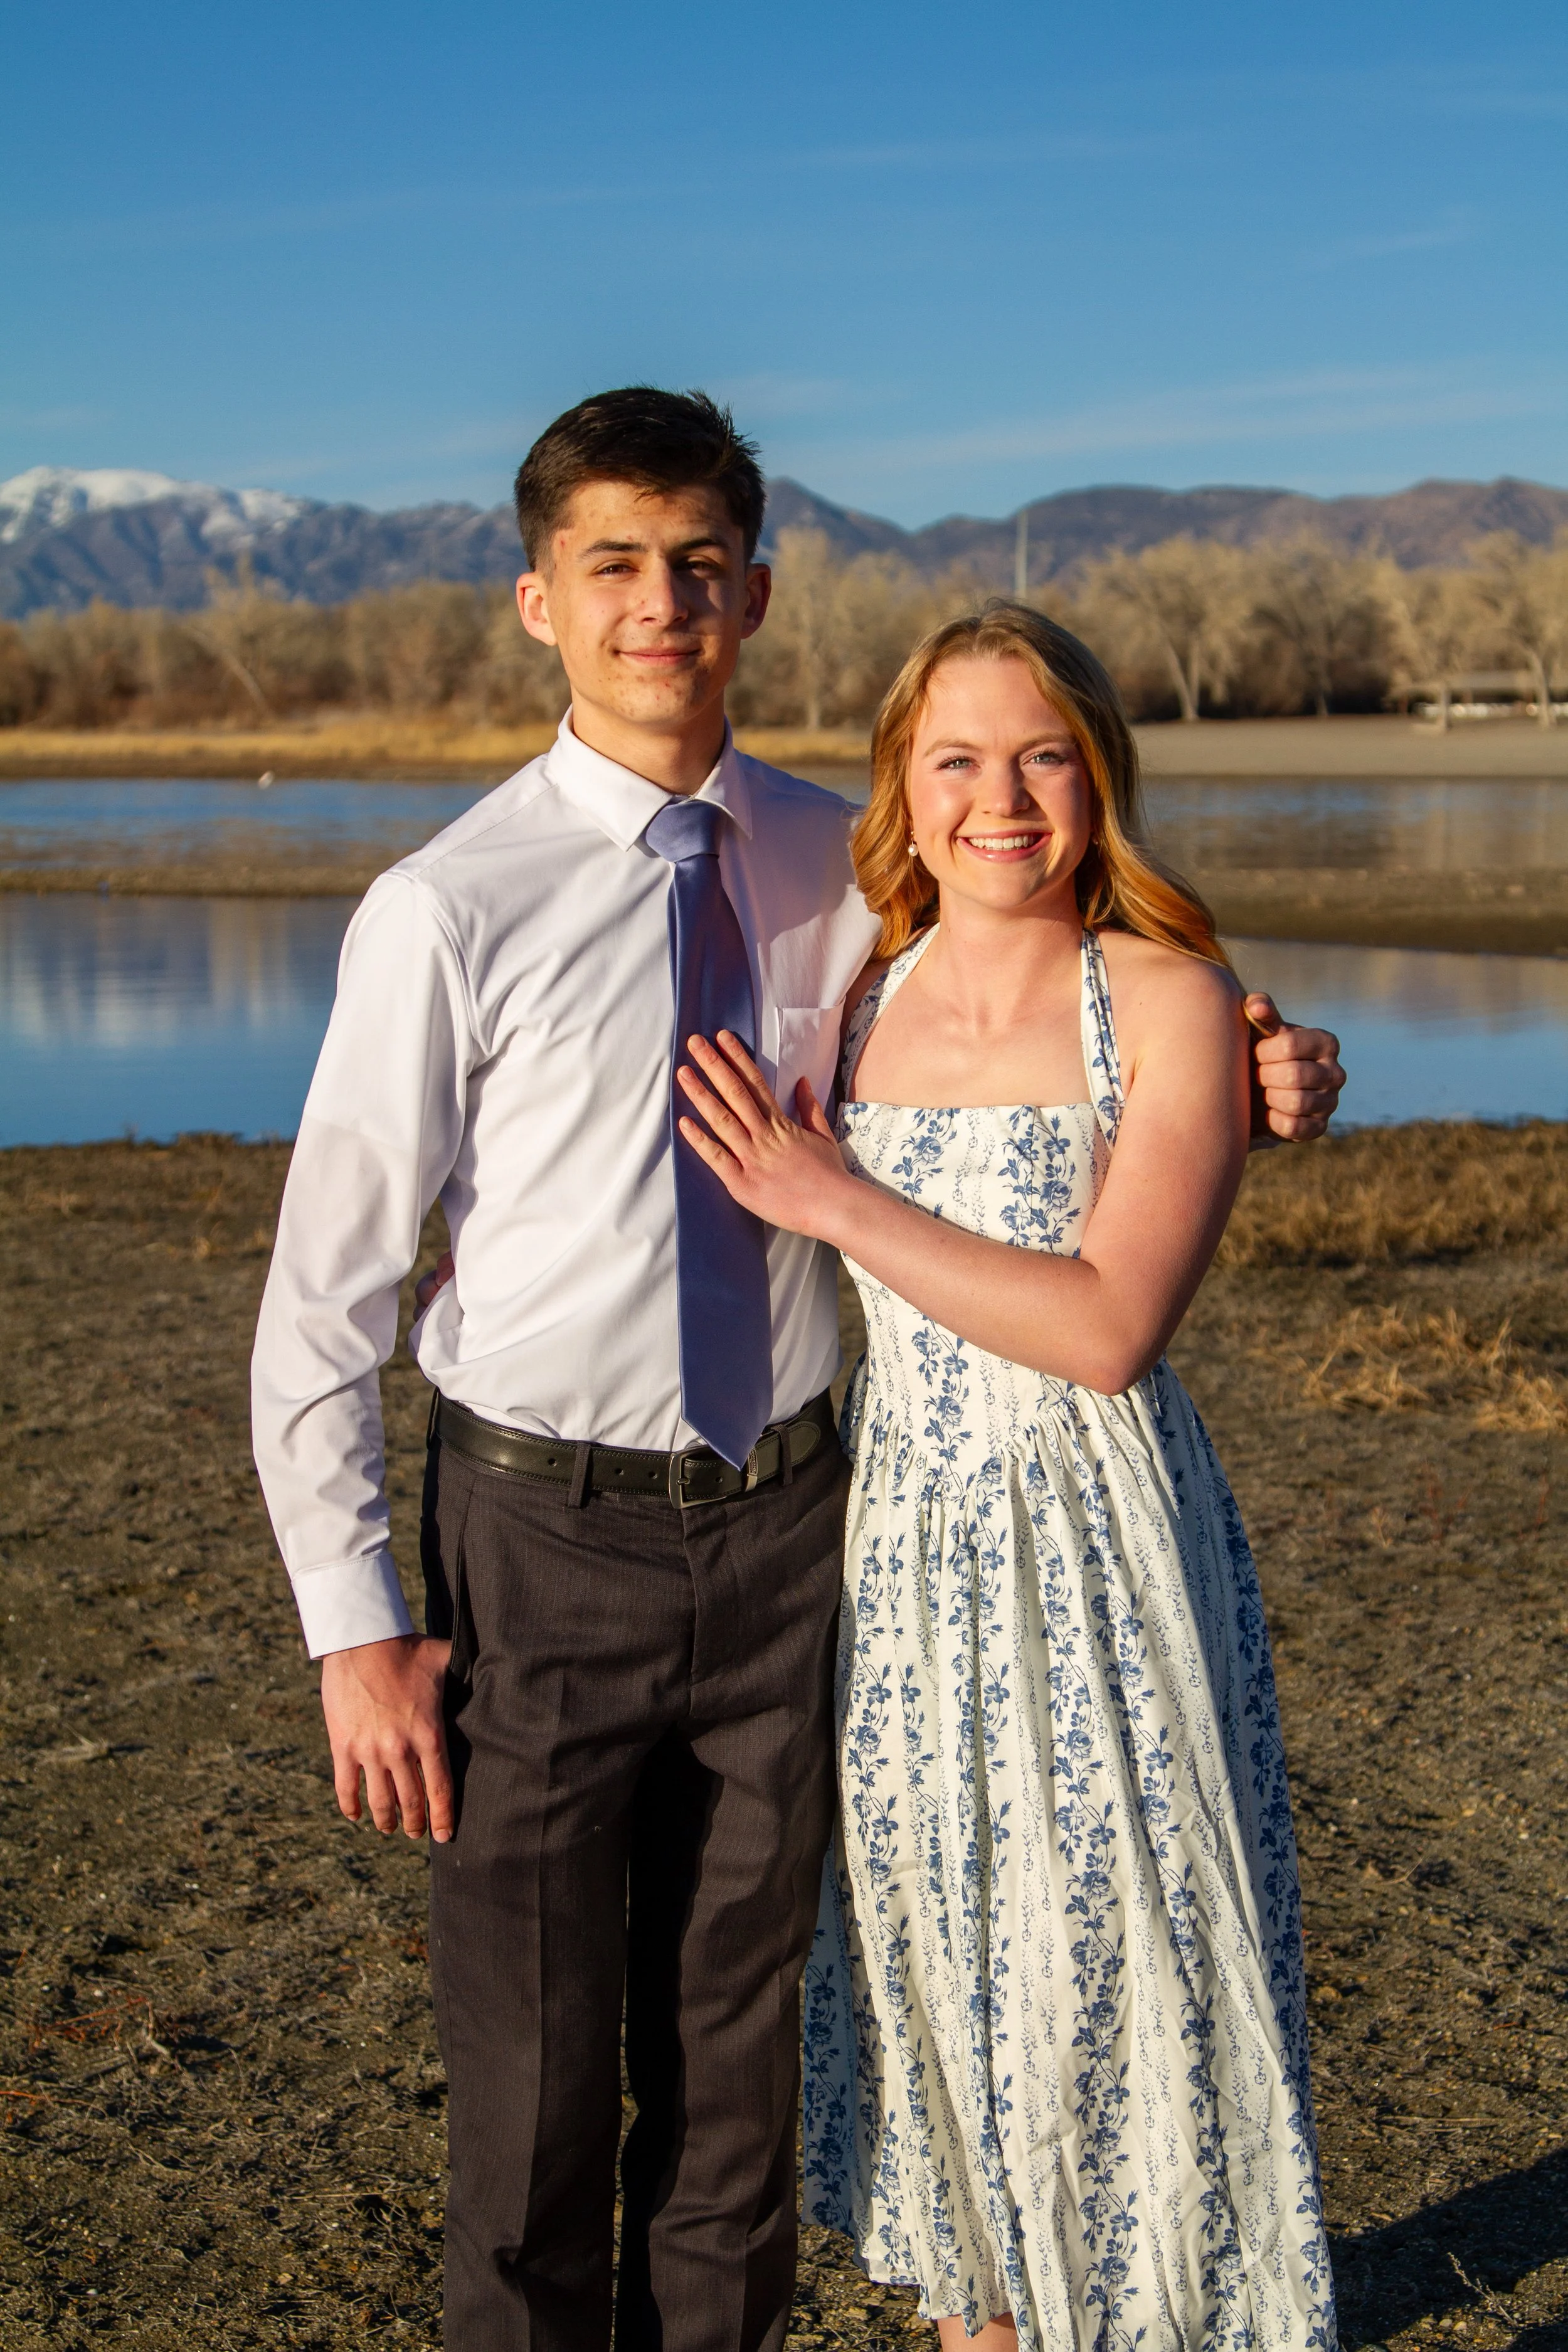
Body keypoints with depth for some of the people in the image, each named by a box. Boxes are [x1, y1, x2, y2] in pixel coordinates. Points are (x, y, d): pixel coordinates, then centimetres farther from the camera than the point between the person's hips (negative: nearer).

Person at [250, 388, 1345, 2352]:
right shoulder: (449, 913, -12)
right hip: (542, 1541, -3)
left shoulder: (837, 871, 0)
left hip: (776, 1528, 3)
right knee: (533, 2097, 9)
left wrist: (1249, 1083, -5)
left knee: (737, 2075, 18)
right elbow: (322, 1301, -8)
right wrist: (357, 1631, -10)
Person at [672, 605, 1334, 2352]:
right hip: (897, 1546, 5)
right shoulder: (858, 1000, 3)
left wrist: (837, 1202, -16)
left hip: (1092, 1549, -4)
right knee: (934, 1968, 17)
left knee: (1110, 1970, 7)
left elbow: (1106, 1325, -19)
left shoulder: (1170, 1004, -10)